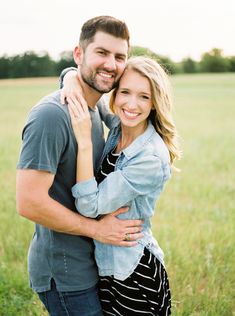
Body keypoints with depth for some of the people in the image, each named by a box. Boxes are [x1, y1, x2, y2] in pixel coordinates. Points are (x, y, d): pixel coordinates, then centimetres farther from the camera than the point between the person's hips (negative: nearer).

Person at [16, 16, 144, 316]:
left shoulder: (95, 110, 7)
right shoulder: (51, 115, -23)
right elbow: (29, 203, -27)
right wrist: (97, 229, -18)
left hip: (87, 263, 9)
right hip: (64, 274, -9)